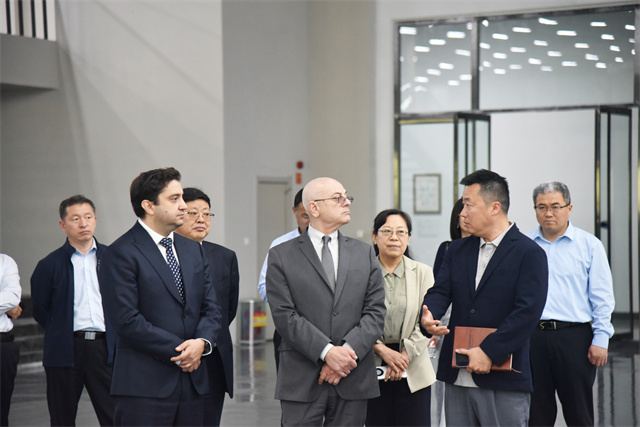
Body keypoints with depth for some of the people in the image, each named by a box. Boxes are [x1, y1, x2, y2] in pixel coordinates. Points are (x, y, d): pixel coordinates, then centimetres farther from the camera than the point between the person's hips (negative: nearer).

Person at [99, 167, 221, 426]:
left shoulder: (193, 250, 17)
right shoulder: (121, 254, -7)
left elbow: (210, 308, 14)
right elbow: (127, 320, -14)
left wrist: (202, 342, -7)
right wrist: (178, 350, -13)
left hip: (193, 382, 7)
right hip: (145, 385, -6)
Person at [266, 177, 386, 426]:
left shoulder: (364, 254, 13)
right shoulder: (281, 256, 3)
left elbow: (375, 312, 5)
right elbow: (285, 316, -6)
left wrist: (348, 351, -10)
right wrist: (327, 352, -16)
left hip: (354, 381, 3)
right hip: (302, 381, -3)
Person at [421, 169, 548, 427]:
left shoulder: (529, 253, -6)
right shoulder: (458, 250, 15)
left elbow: (528, 311, -15)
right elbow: (440, 291, 8)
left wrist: (488, 352, -20)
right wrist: (428, 316, -16)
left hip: (503, 379, -6)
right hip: (457, 377, 6)